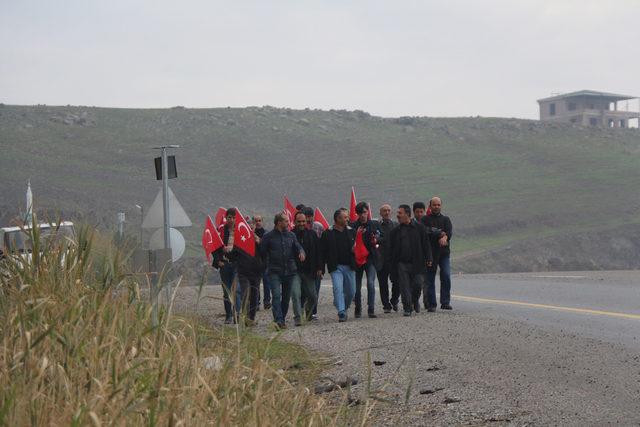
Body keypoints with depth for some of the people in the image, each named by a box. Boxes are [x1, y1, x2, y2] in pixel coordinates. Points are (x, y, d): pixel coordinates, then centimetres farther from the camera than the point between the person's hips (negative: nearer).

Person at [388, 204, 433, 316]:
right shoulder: (395, 231, 7)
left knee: (417, 285, 1)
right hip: (401, 263, 1)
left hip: (415, 263, -1)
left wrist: (428, 259, -4)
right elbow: (392, 248, 8)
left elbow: (426, 243, 4)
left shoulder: (419, 227, 3)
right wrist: (393, 265, 2)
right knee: (404, 286, -4)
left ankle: (415, 301, 29)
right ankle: (407, 308, 1)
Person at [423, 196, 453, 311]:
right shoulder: (425, 219, 7)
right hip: (430, 252, -2)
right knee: (430, 279, 0)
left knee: (446, 277, -9)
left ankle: (445, 302, -4)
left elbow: (450, 231, -2)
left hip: (444, 252, 2)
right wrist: (440, 235, -16)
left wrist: (445, 237, -23)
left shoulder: (445, 219, 16)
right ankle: (431, 304, 4)